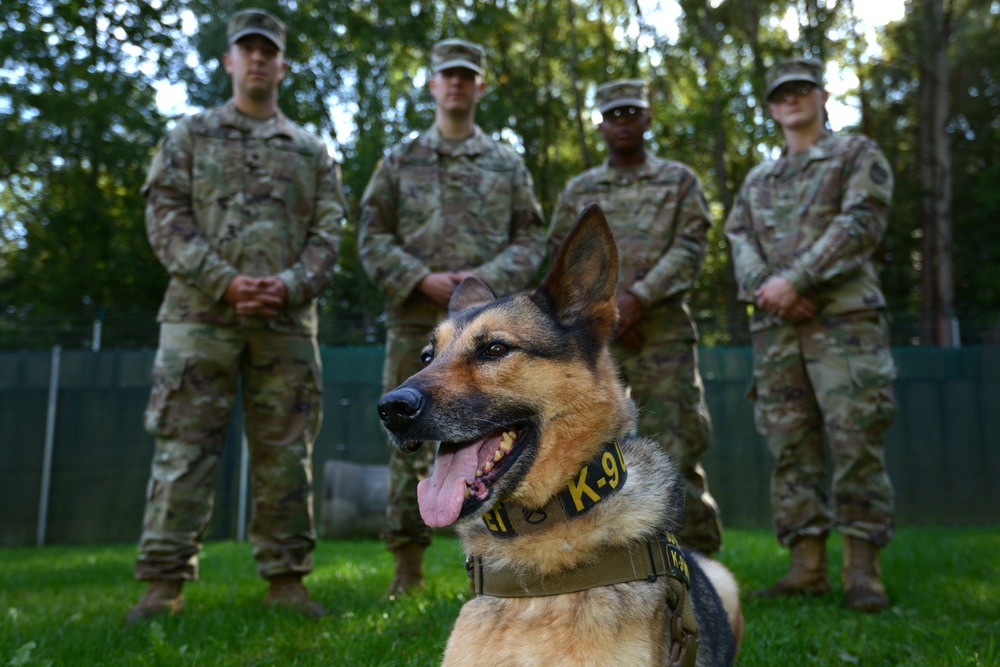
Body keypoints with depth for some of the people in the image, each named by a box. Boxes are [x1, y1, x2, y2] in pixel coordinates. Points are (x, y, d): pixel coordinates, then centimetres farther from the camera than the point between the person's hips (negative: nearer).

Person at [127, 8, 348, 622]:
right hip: (200, 314, -1)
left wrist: (291, 285, -11)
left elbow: (329, 230, 8)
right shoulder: (190, 135, 14)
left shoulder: (311, 149, 17)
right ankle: (164, 582, 3)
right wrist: (223, 281, -12)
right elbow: (165, 215, 2)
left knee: (285, 454, 2)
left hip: (286, 320, 2)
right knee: (184, 447, -3)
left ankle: (286, 578, 9)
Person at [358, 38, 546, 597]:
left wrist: (487, 279, -10)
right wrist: (421, 279, -10)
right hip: (416, 321, 0)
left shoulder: (508, 164, 14)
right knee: (412, 442, 3)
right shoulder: (400, 161, 13)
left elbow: (532, 238, 8)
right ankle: (408, 567, 13)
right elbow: (373, 236, 6)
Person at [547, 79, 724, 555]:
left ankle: (698, 558, 12)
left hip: (662, 333, -2)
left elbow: (689, 249, -2)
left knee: (672, 446, -2)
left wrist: (638, 297, -15)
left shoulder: (679, 181, 11)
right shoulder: (578, 190, 16)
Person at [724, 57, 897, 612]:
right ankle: (807, 566, 5)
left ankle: (861, 568, -1)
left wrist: (795, 280, -15)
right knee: (790, 446, 1)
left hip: (843, 317, -4)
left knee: (855, 438, -9)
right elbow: (739, 241, 11)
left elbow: (861, 223, -5)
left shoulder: (858, 154, 11)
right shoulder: (756, 181, 23)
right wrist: (763, 287, -11)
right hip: (774, 326, 4)